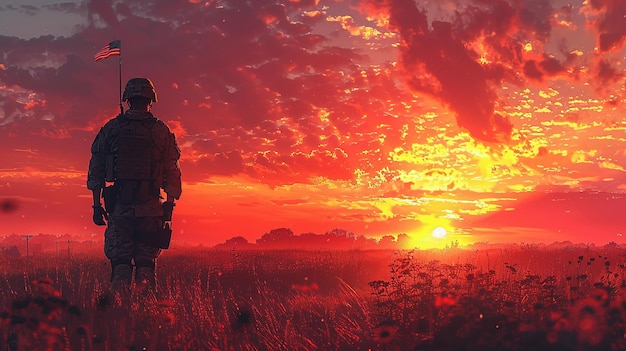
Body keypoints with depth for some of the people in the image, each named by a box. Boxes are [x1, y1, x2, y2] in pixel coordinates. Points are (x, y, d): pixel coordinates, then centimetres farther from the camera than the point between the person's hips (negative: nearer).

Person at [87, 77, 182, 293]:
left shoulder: (111, 129, 5)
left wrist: (97, 205, 11)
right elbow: (172, 174, 4)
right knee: (146, 264, 5)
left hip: (119, 205, 0)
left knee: (120, 263, 3)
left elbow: (95, 172, 6)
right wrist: (169, 207, 10)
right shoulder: (162, 132, 4)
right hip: (151, 208, 0)